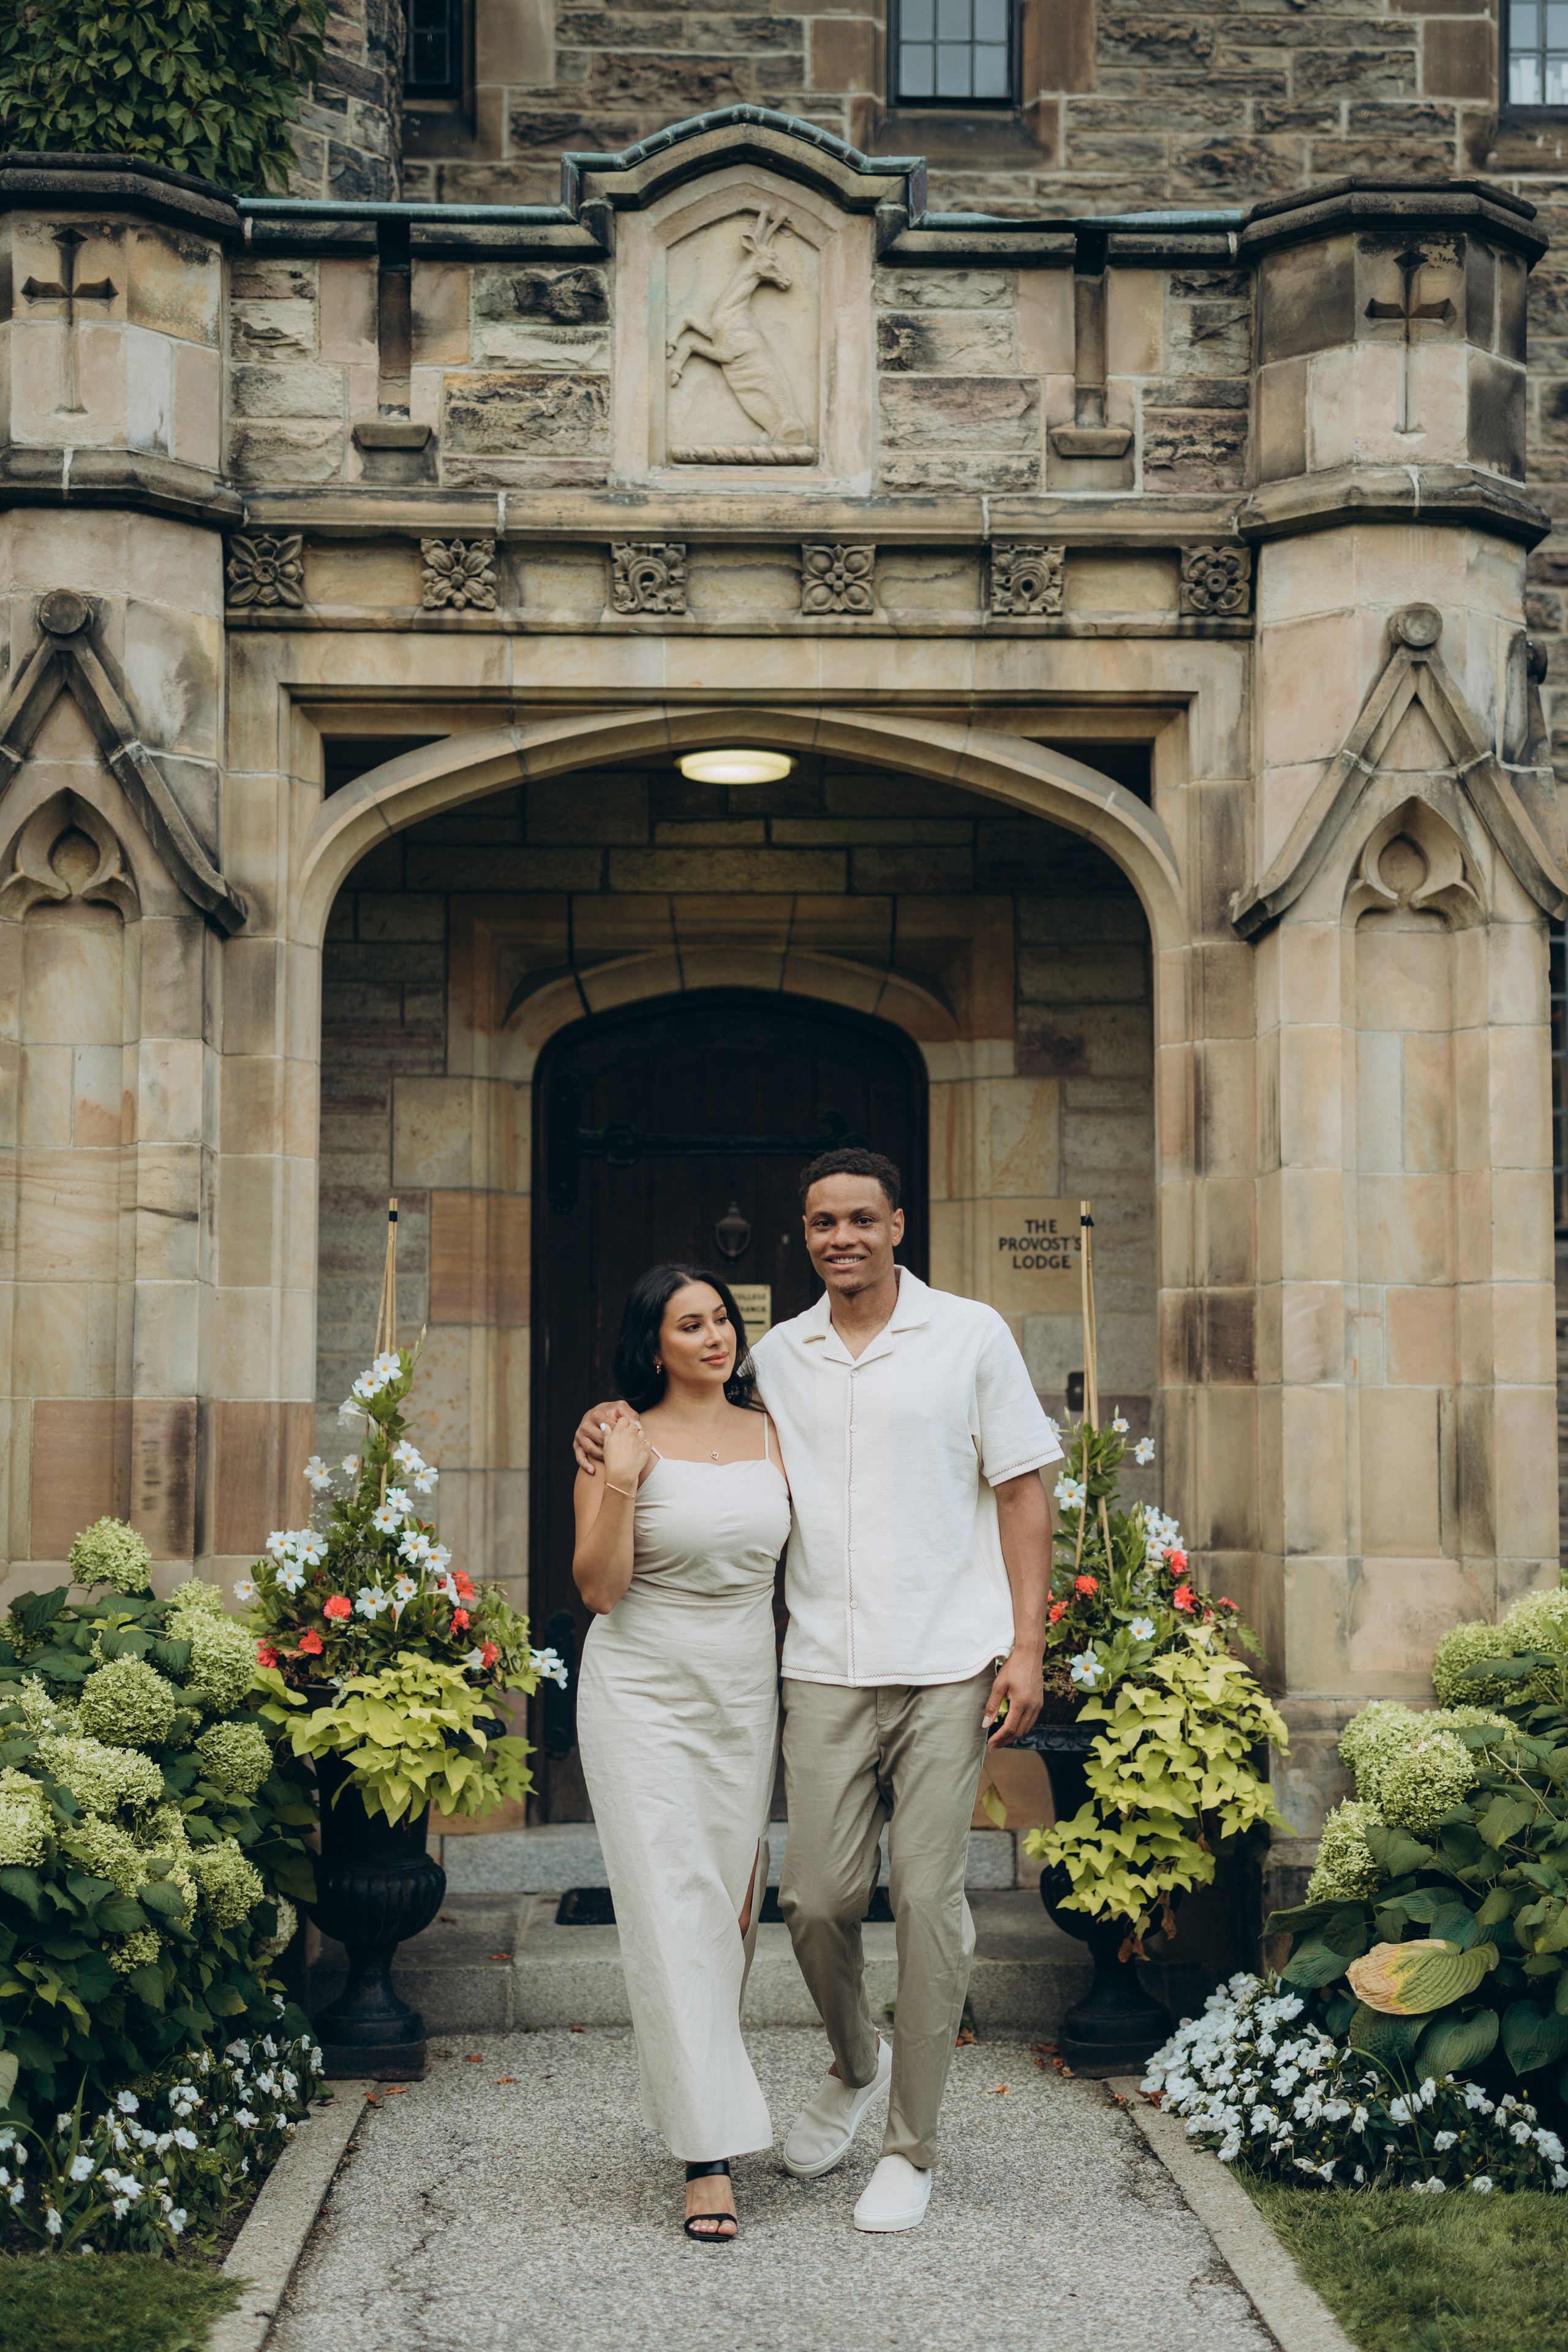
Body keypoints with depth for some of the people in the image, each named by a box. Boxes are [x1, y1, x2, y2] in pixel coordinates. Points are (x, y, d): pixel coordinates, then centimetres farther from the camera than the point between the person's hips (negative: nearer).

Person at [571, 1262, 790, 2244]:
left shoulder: (770, 1434, 7)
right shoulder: (621, 1436, -5)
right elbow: (599, 1587, -9)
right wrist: (620, 1487, -21)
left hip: (746, 1694, 4)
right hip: (642, 1693, -4)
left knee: (735, 1906, 10)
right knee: (673, 1912, -8)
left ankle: (700, 2082, 33)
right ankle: (711, 2155, -8)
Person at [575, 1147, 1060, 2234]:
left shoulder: (971, 1336, 3)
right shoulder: (779, 1357, 11)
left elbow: (1023, 1491, 3)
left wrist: (1026, 1645, -5)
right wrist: (618, 1417, 3)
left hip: (948, 1667, -2)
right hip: (827, 1669, 3)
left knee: (929, 1901, -1)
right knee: (818, 1897, 1)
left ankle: (913, 2150, 12)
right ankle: (855, 2066, 31)